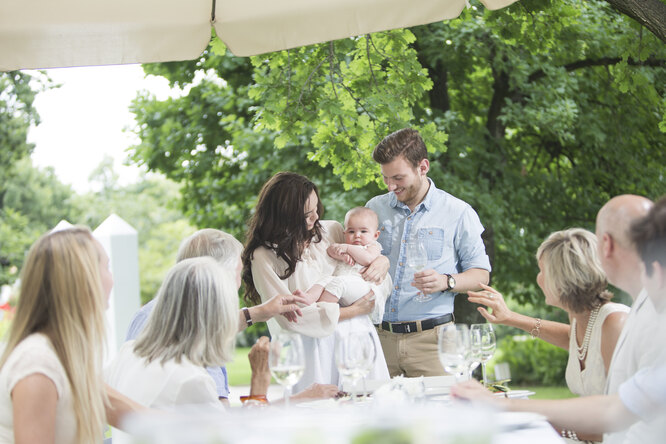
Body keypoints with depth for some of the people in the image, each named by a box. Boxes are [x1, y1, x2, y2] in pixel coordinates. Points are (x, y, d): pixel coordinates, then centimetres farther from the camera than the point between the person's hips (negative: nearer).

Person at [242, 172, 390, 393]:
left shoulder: (330, 230, 9)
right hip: (313, 345, -5)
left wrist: (382, 261, -2)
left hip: (358, 332, 5)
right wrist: (351, 311, -9)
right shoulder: (264, 257, -7)